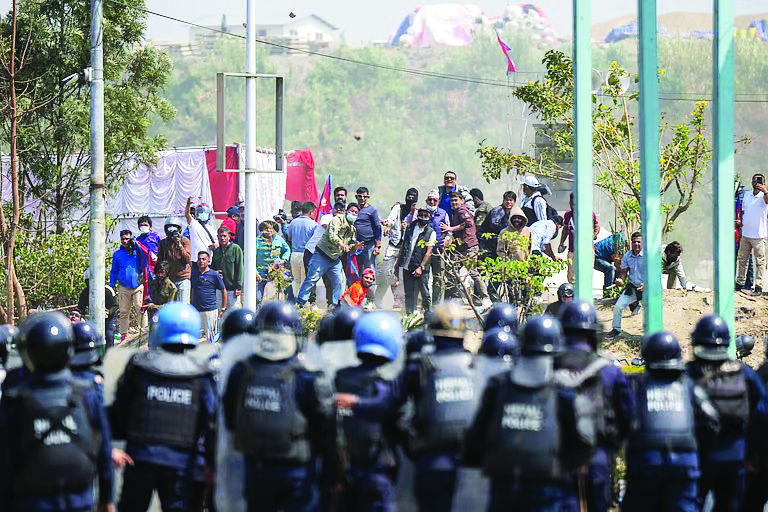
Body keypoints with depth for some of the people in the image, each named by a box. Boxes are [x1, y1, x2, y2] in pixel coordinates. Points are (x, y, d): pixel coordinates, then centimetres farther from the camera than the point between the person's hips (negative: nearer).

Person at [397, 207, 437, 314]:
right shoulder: (410, 228, 11)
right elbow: (403, 245, 19)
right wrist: (398, 262, 18)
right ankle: (409, 314, 5)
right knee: (409, 293, 2)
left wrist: (421, 267, -15)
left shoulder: (431, 232, -2)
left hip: (421, 268, -4)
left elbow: (428, 252, -8)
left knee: (424, 292, -1)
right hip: (407, 266, 4)